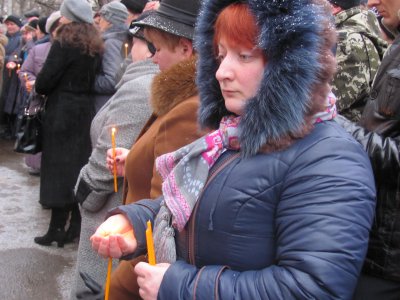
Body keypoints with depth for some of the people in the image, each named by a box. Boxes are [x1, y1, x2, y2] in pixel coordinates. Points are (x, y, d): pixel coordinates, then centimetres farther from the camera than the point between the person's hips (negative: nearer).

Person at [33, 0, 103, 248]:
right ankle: (79, 225, 20)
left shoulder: (64, 44, -12)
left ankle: (57, 229, 5)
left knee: (60, 168, 0)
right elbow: (94, 79, 9)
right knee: (80, 167, 13)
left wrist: (39, 88, 6)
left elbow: (44, 81, -14)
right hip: (85, 110, 6)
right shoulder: (95, 47, 8)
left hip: (62, 112, -6)